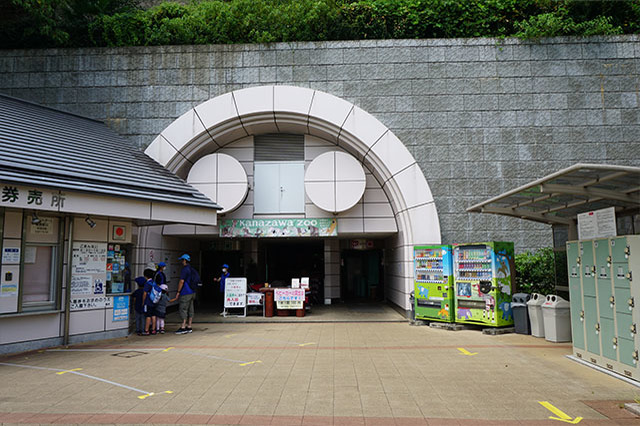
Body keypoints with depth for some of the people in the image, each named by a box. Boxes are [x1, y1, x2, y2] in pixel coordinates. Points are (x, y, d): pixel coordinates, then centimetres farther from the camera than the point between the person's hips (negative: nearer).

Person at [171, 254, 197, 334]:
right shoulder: (192, 269, 15)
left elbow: (181, 281, -18)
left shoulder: (185, 269, -14)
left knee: (183, 309, -6)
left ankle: (183, 327, -7)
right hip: (192, 292, 9)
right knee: (190, 310, 9)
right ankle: (189, 327, 13)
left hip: (186, 293, -9)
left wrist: (178, 292, -14)